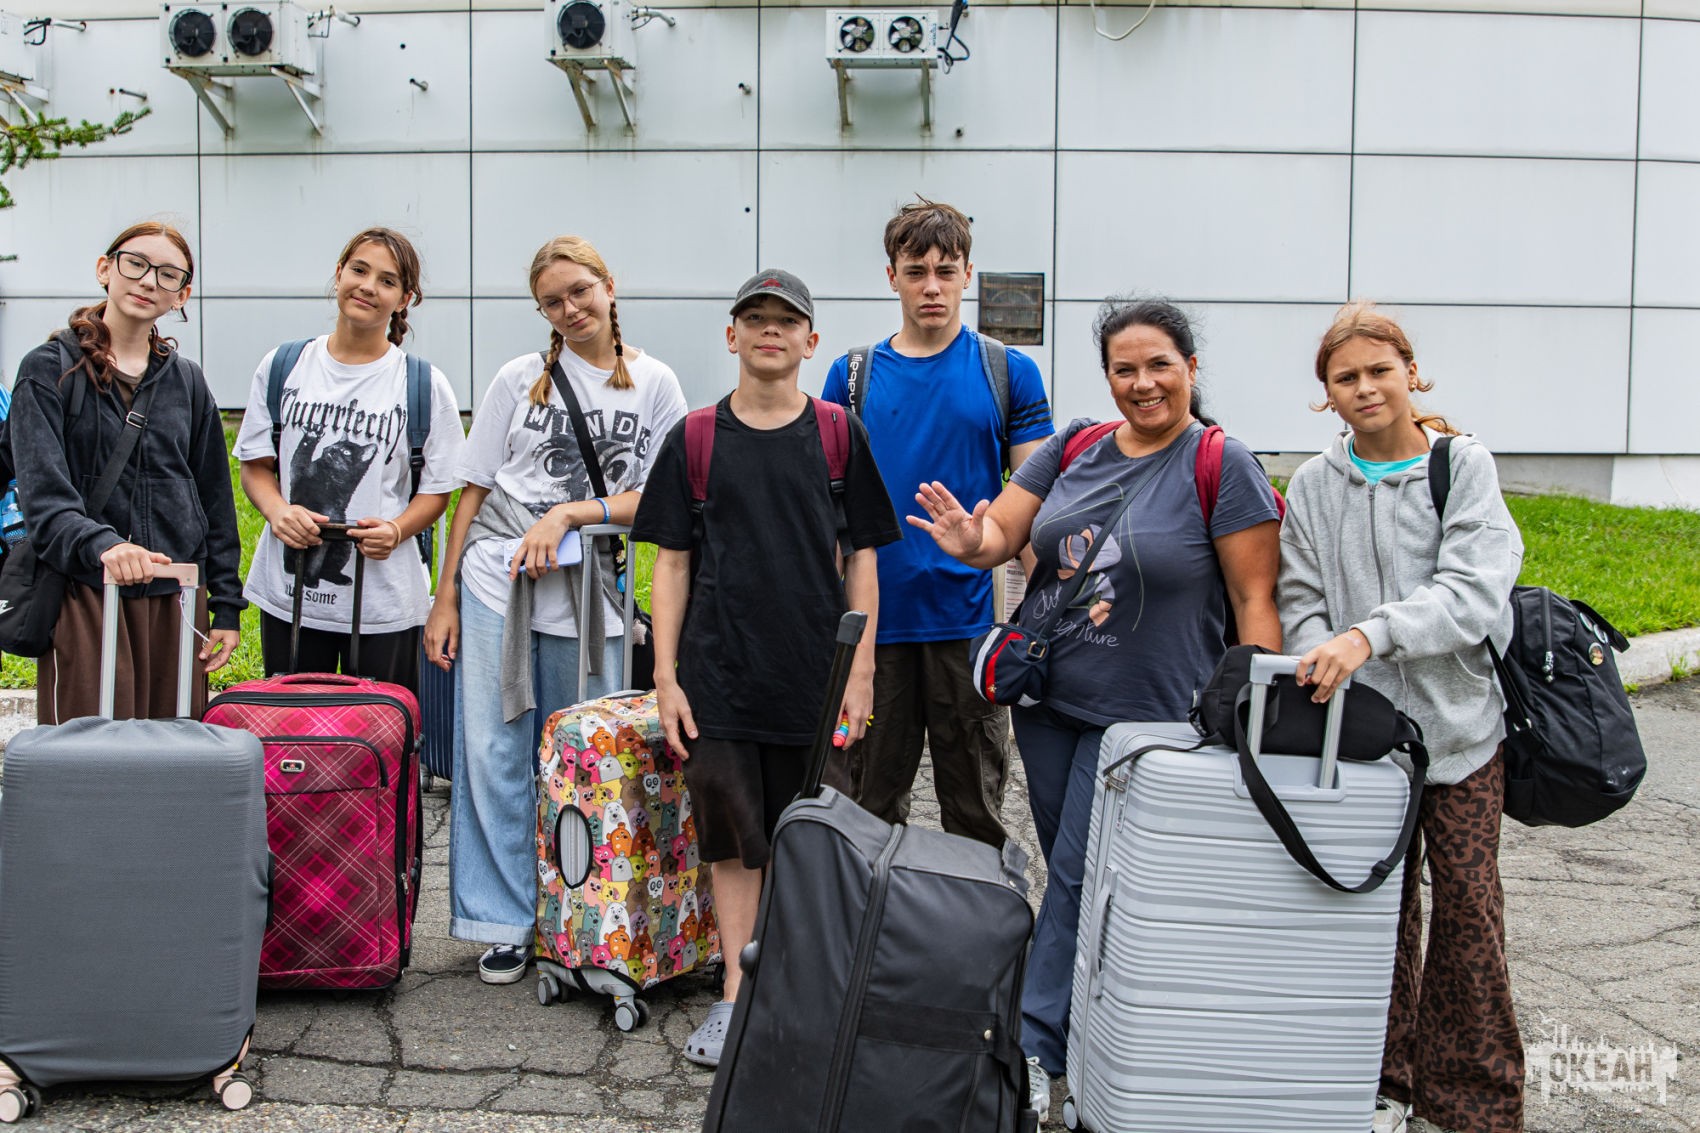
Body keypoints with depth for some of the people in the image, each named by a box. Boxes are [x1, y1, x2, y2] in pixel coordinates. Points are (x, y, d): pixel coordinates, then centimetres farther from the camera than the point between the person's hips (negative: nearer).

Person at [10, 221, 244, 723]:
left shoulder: (186, 380, 13)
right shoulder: (49, 369, 1)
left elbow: (215, 499, 14)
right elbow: (43, 496, -11)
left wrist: (226, 606, 10)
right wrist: (101, 544, -30)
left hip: (176, 602, 4)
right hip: (86, 600, -3)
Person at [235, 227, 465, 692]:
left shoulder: (425, 386, 0)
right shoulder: (281, 368, 7)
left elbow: (436, 489, 2)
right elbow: (256, 465, 10)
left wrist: (396, 530, -18)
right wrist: (277, 510, -11)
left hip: (384, 602, -2)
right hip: (289, 595, 2)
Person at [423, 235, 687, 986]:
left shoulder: (655, 385, 5)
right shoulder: (520, 379, 7)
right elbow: (474, 492, 8)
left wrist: (570, 513, -13)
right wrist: (445, 599, 4)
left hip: (588, 592, 0)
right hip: (496, 581, 1)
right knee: (495, 753, 0)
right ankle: (505, 924, 10)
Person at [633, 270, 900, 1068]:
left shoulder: (838, 435, 4)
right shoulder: (694, 440, 5)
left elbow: (862, 558, 5)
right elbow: (671, 565, 6)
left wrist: (860, 671, -1)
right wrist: (666, 677, -1)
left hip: (816, 676, 0)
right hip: (718, 677, 0)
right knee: (733, 838, 5)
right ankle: (737, 996, 16)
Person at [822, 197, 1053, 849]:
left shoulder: (1009, 373, 3)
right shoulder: (852, 375, 6)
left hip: (969, 618, -1)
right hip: (873, 619, 1)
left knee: (976, 811, 9)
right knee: (872, 805, 11)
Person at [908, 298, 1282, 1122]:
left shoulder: (1222, 465, -8)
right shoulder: (1074, 448, 6)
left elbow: (1254, 599, -10)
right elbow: (1003, 535, 6)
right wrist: (972, 541, -19)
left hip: (1141, 715, -5)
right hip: (1045, 697, 5)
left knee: (1078, 879, -3)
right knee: (1071, 873, 15)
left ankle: (1033, 1052, 7)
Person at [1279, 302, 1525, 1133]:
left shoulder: (1465, 466, -3)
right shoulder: (1314, 485, 5)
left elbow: (1472, 593, -15)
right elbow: (1299, 604, 6)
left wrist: (1368, 635, -27)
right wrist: (1325, 671, -14)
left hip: (1458, 723, -2)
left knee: (1466, 910, 2)